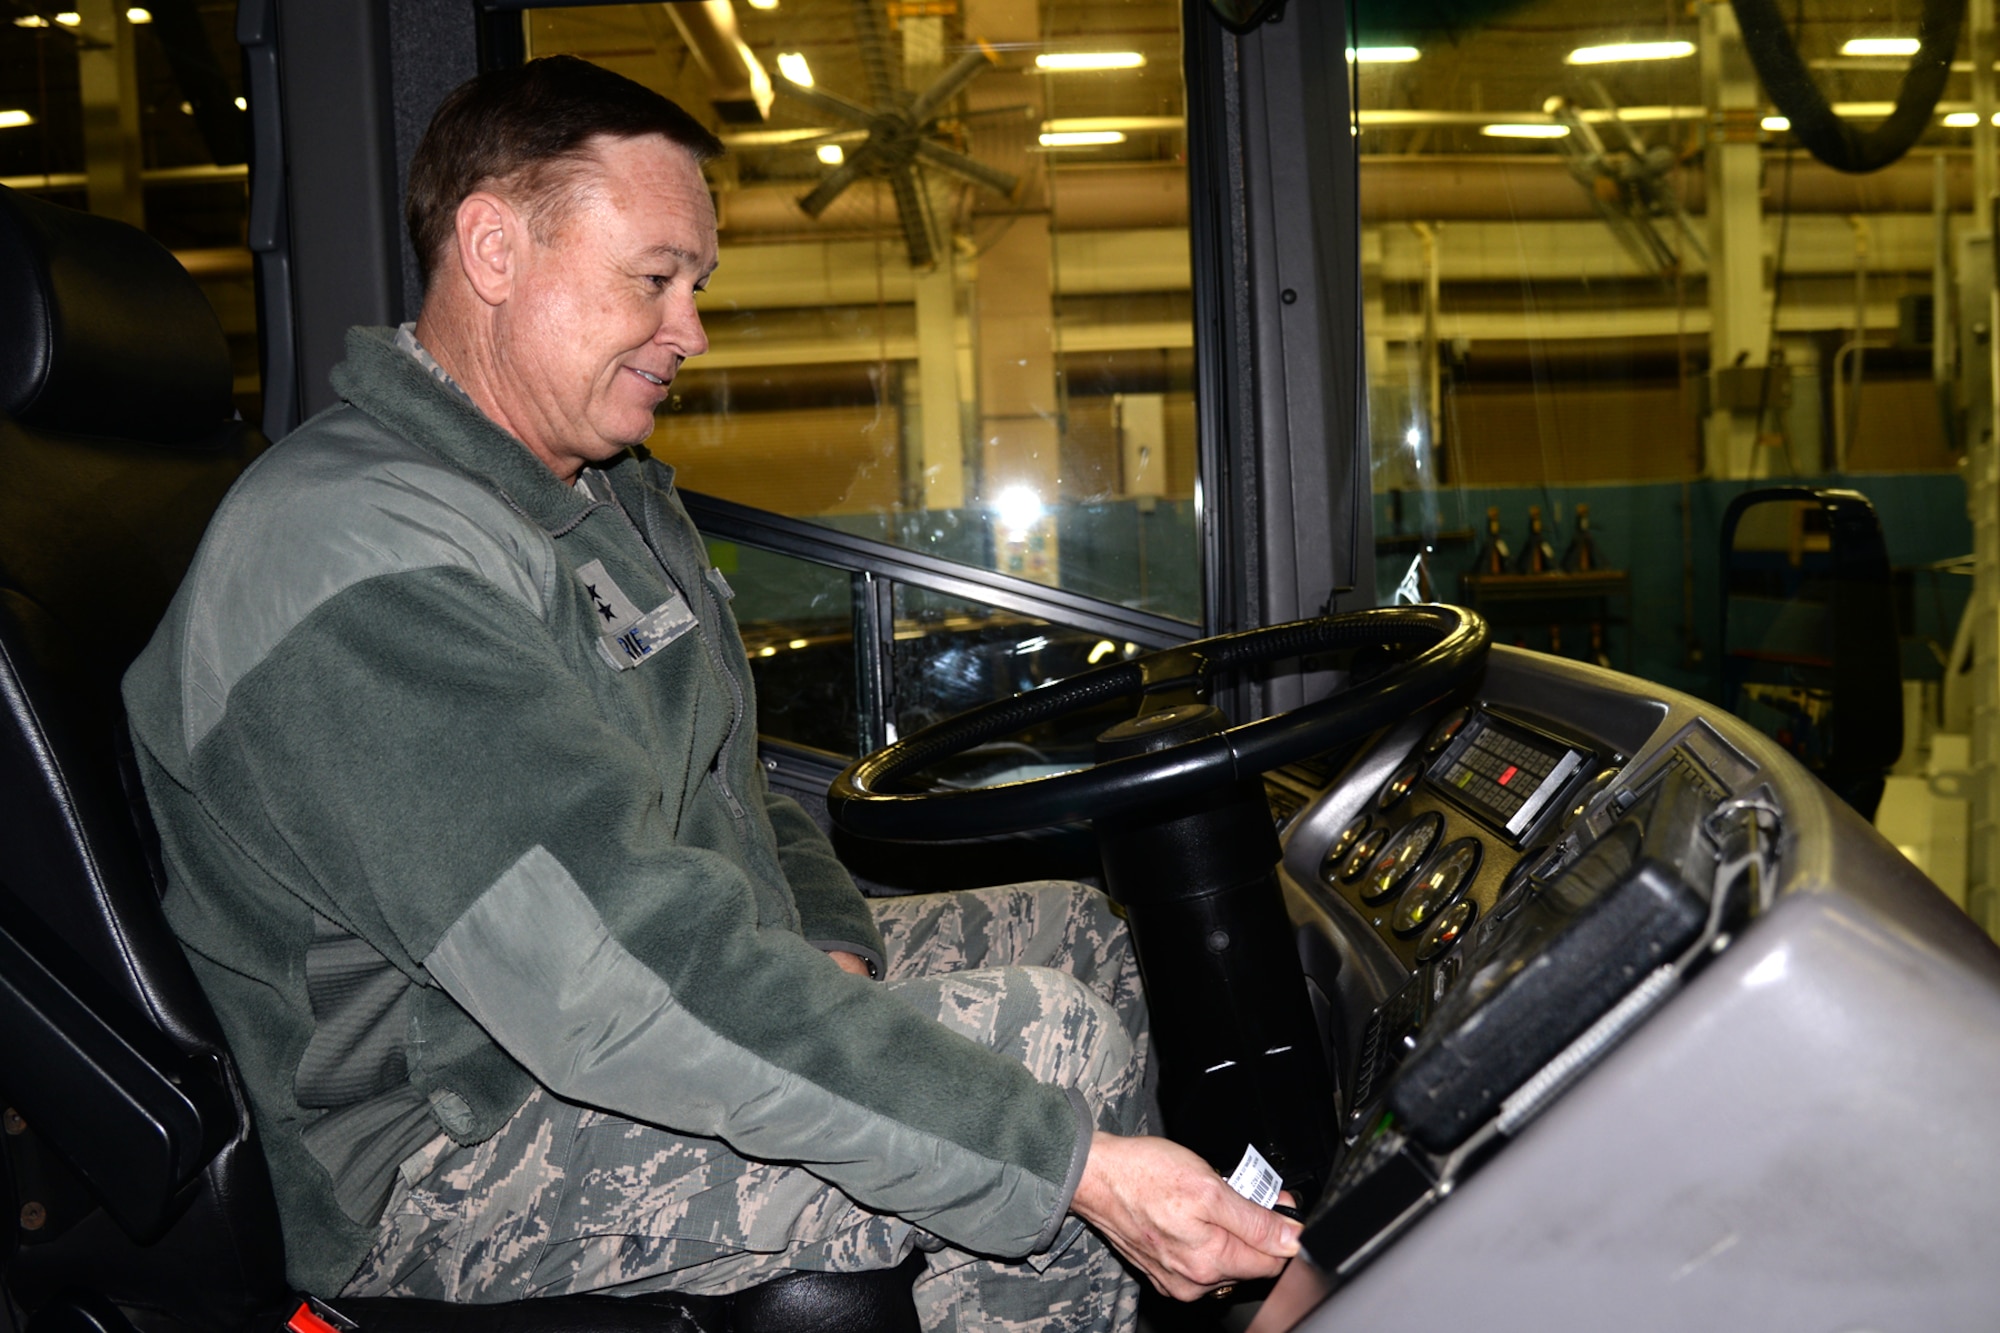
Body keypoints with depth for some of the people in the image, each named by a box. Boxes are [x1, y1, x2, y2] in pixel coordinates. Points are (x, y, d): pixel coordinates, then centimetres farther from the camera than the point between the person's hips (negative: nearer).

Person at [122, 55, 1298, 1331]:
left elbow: (724, 791, 20)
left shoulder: (610, 490, 10)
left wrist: (827, 945, -2)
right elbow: (619, 991, -35)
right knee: (1051, 1038, -24)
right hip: (458, 1151, -10)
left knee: (1074, 931, 11)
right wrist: (1075, 1162, -35)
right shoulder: (366, 563, -26)